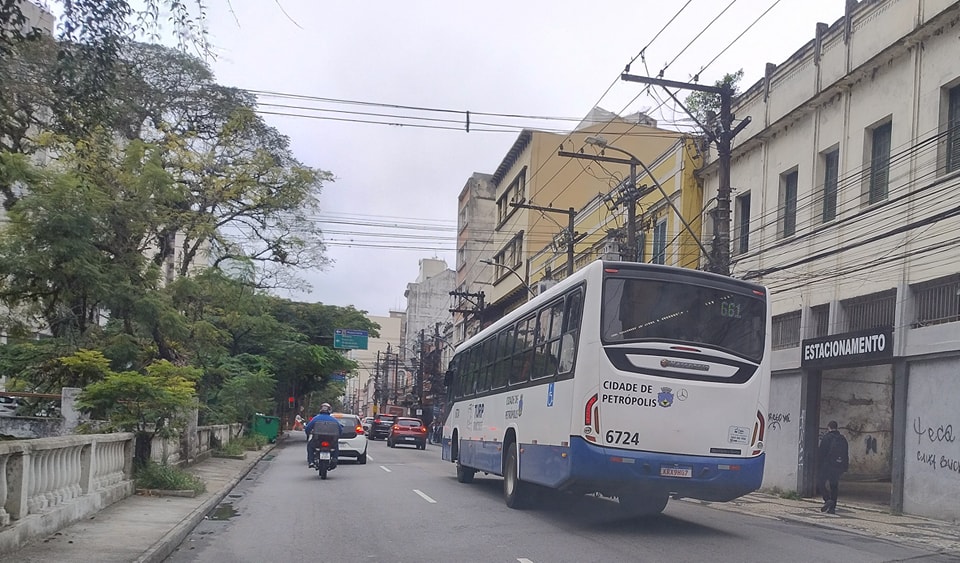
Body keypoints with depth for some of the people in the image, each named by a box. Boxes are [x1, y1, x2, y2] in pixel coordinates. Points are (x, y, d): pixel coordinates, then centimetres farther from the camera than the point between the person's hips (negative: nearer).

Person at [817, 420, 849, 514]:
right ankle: (832, 508, 7)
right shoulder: (843, 439, 12)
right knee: (834, 485, 10)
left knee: (820, 482, 3)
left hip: (827, 465, -6)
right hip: (839, 467, 6)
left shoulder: (826, 438, -7)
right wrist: (845, 468, 17)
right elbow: (846, 454, 15)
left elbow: (821, 453, -10)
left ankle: (827, 499, -18)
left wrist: (818, 466, -4)